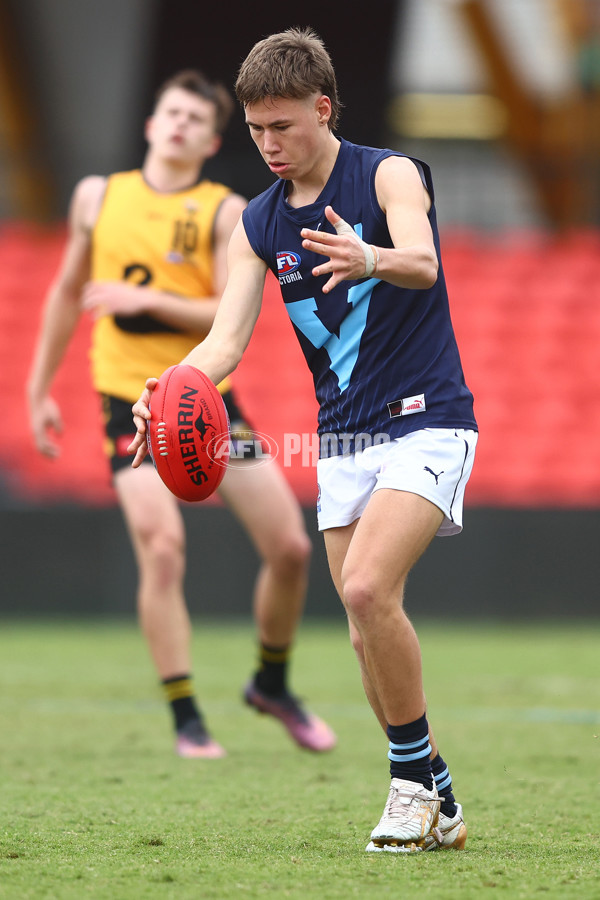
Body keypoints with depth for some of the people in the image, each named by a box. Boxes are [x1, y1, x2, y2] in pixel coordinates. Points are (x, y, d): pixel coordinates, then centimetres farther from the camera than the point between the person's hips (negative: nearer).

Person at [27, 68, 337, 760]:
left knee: (290, 547, -3)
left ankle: (272, 684, 23)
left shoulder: (224, 212, -1)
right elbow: (68, 291, 18)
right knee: (162, 549, -19)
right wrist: (39, 386, 18)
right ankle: (186, 720, -10)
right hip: (129, 401, -1)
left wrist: (147, 298, -23)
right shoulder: (98, 196, 6)